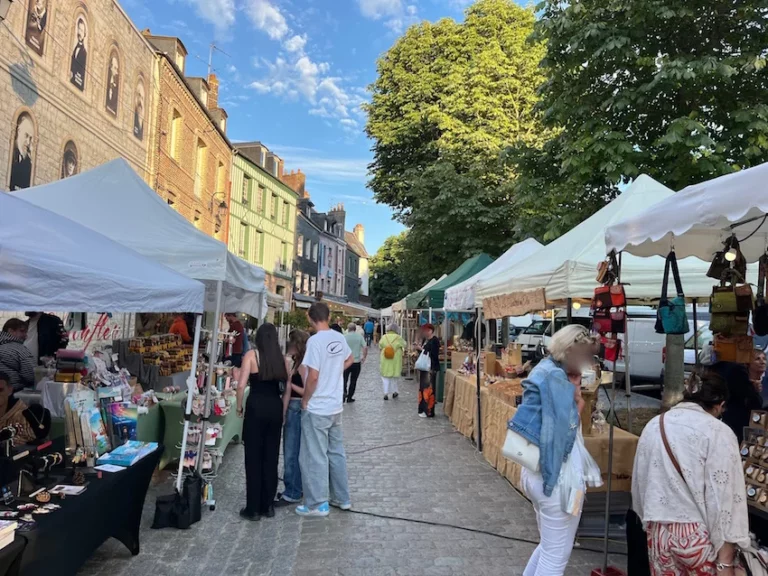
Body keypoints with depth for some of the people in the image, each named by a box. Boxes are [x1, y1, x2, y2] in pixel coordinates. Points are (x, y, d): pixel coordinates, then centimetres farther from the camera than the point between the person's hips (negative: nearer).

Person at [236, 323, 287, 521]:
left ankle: (253, 509, 13)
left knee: (253, 458, 6)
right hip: (275, 407, 4)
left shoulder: (252, 355, -5)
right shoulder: (282, 358, 5)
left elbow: (241, 385, -11)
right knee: (271, 457, 13)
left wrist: (239, 407, 3)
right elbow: (288, 388, 5)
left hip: (256, 407, -3)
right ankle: (268, 506, 22)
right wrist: (283, 411, 13)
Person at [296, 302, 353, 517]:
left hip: (317, 409, -7)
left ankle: (317, 504, 14)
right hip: (335, 406, 7)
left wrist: (305, 401, -8)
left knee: (315, 457, 4)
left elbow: (313, 377, -22)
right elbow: (350, 360, 22)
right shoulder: (339, 338, 3)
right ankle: (342, 498, 27)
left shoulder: (315, 341, -19)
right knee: (336, 453, 17)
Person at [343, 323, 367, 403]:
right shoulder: (359, 336, -3)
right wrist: (364, 357, 5)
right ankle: (349, 397, 14)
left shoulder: (344, 337, -5)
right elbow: (365, 348, -8)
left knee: (344, 378, 11)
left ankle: (344, 392, -11)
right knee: (353, 380, 11)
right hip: (357, 362, 1)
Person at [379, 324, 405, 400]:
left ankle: (386, 393, -2)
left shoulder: (384, 337, -7)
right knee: (394, 376, 17)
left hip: (385, 360, 0)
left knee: (385, 376, 7)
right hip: (395, 360, 0)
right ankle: (394, 392, 26)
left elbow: (380, 347, 1)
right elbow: (404, 345, 0)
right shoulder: (398, 338, -11)